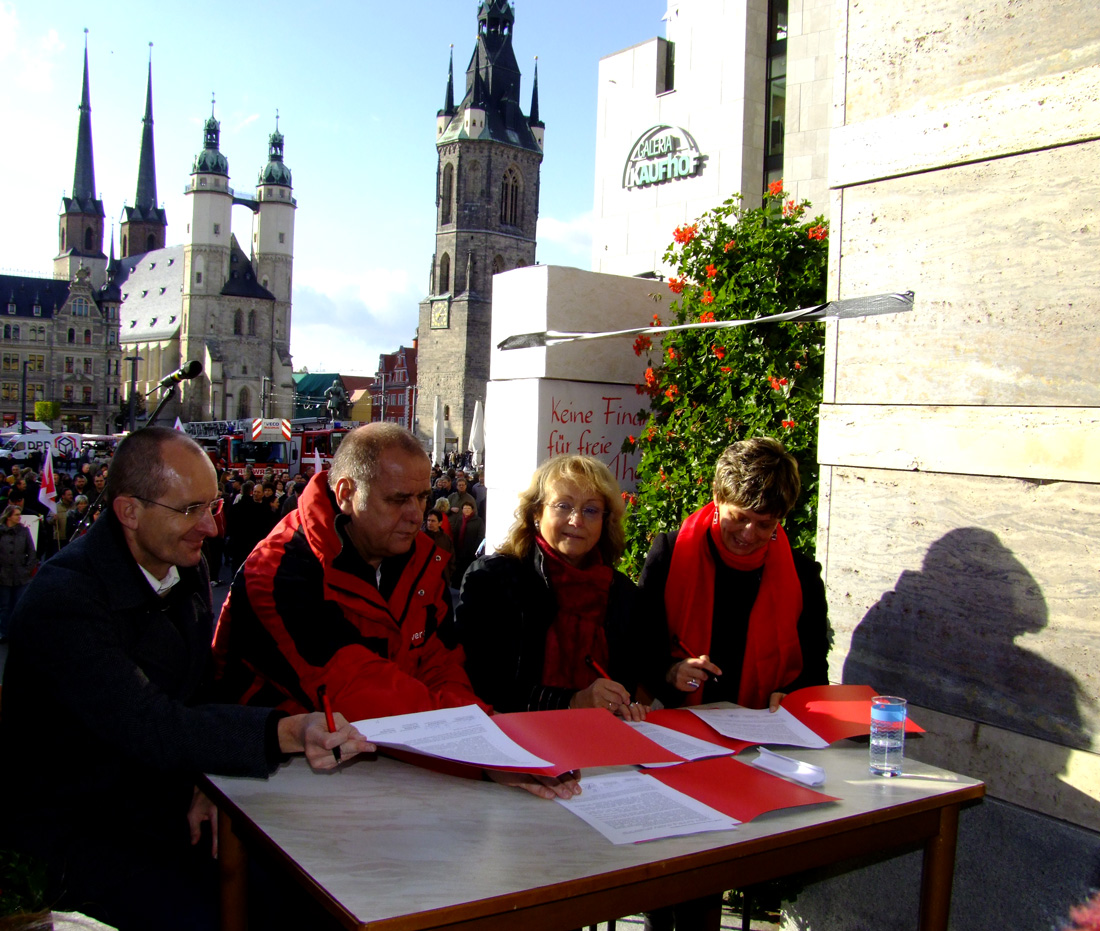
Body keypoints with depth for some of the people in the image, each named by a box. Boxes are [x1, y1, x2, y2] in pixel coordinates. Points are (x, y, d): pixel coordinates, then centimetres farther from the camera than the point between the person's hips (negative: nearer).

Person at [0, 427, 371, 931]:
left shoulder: (188, 569, 2)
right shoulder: (61, 600, -24)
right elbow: (148, 728, -34)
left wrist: (193, 786, -8)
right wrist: (289, 733, -44)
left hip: (157, 808, 7)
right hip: (71, 833, -7)